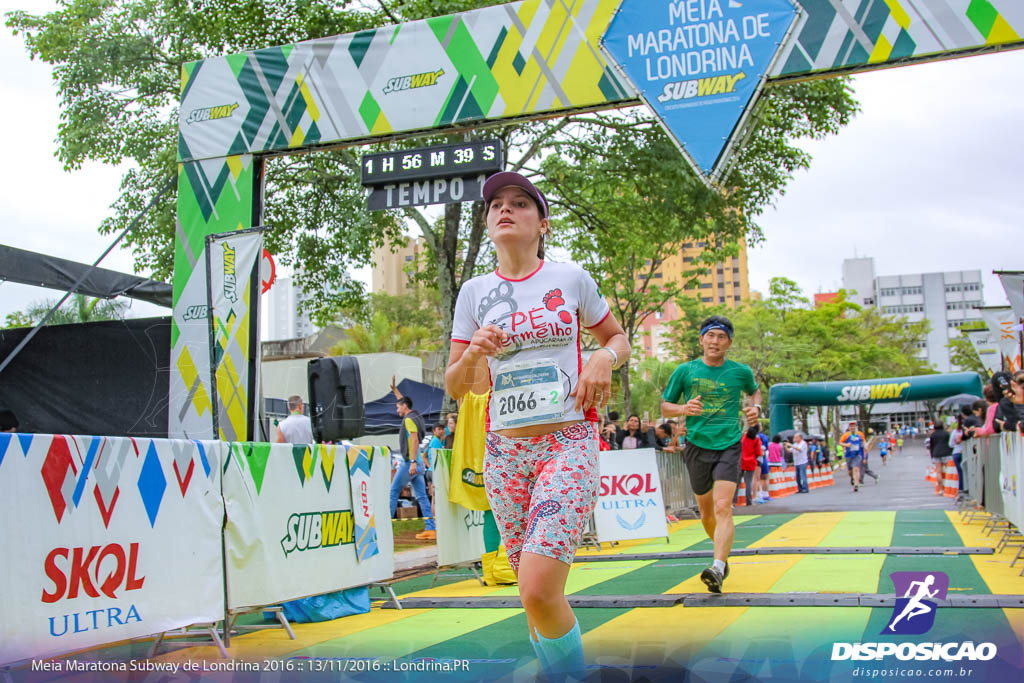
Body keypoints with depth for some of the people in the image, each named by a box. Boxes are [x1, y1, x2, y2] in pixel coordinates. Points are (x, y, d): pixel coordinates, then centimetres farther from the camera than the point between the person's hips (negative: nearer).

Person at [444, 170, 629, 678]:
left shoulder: (572, 278, 3)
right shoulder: (475, 292, 7)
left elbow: (618, 338, 17)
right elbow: (454, 387, 9)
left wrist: (604, 359, -6)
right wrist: (473, 353, -12)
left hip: (569, 445, -3)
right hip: (504, 452, 3)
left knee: (538, 590, -19)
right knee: (534, 594, 7)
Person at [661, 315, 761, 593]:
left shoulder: (740, 372, 3)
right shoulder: (685, 371, 1)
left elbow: (755, 390, 25)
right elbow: (665, 406, 7)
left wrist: (756, 407, 4)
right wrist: (684, 408, -14)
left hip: (729, 446, -2)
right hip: (697, 446, 2)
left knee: (723, 508, -19)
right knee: (706, 512, 12)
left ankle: (718, 569, -26)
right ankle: (723, 553, 38)